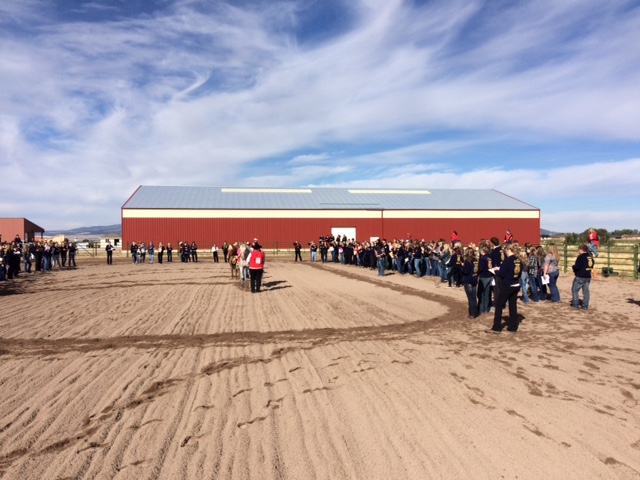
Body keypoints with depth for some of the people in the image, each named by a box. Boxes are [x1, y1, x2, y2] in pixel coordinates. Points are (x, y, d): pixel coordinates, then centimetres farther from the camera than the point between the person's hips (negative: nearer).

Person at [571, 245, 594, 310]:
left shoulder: (581, 257, -16)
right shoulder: (590, 256, 9)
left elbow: (577, 267, -22)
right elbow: (591, 266, 18)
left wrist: (573, 267, -2)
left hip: (580, 277, -8)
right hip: (588, 277, 8)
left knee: (574, 290, 4)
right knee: (586, 291, 10)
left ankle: (576, 304, 3)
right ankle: (585, 306, 12)